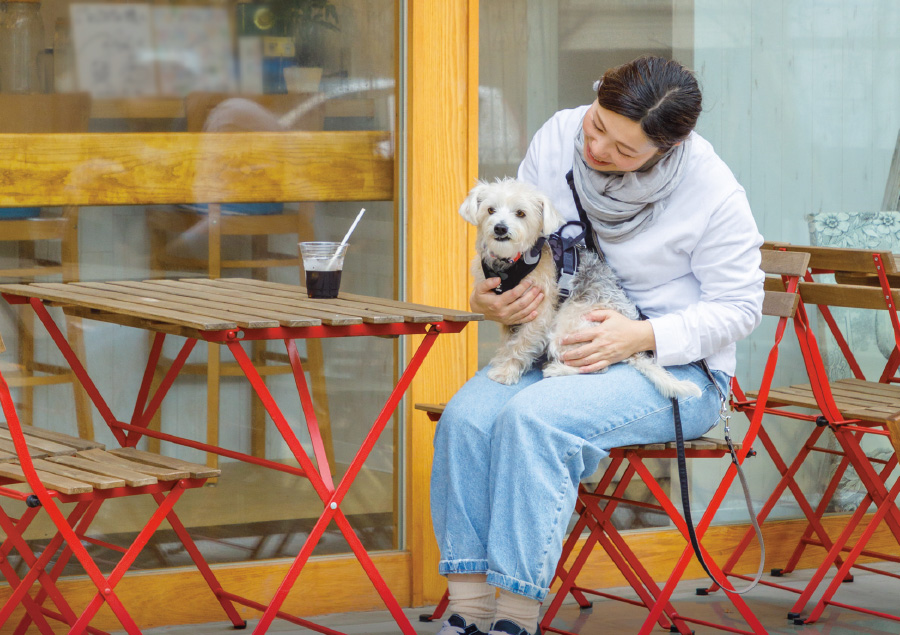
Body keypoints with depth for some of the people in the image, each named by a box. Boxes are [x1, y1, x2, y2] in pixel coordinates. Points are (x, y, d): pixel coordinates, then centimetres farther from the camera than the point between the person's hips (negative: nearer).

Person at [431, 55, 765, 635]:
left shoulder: (713, 193, -15)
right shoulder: (558, 138, -3)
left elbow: (737, 308, -7)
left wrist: (643, 336, -21)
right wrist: (488, 297, -13)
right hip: (554, 345, 5)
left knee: (535, 418, -33)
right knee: (467, 416, -25)